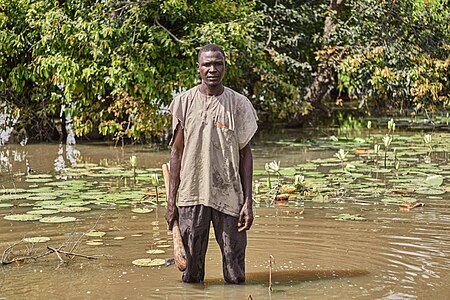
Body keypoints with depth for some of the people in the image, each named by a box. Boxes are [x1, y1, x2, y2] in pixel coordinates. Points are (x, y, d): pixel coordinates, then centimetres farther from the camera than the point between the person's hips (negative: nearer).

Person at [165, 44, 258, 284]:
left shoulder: (239, 104, 3)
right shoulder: (184, 102, 4)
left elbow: (245, 154, 4)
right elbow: (177, 151, 7)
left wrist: (248, 203, -2)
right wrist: (171, 201, 3)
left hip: (229, 196, 0)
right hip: (191, 194, 1)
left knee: (235, 274, 3)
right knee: (191, 270, 7)